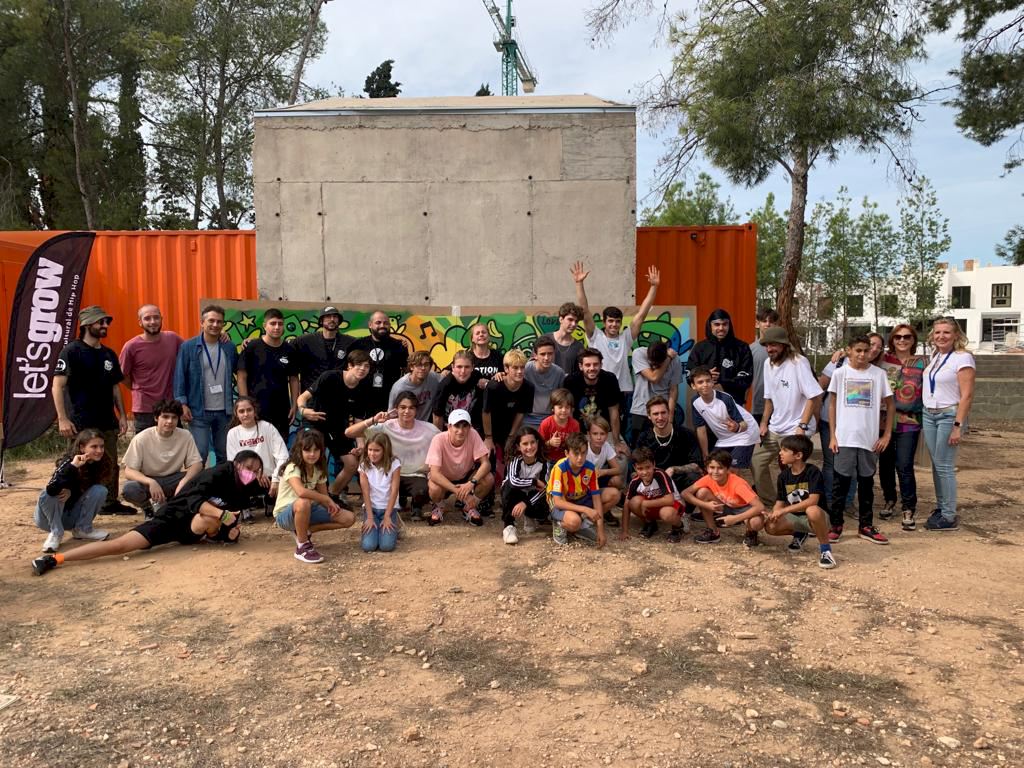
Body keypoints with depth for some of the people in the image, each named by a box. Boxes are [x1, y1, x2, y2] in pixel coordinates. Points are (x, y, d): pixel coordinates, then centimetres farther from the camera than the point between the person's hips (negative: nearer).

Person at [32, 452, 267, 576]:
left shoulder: (245, 490, 1)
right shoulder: (218, 474, -20)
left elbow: (230, 519, 14)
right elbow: (194, 501, -34)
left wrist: (231, 530, -9)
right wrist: (222, 515, -43)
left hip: (192, 528, 6)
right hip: (172, 517, -6)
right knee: (120, 545, -20)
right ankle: (55, 559, -13)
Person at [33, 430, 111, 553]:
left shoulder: (100, 465, -12)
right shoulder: (68, 462, -25)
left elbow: (88, 490, 0)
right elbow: (51, 490, -41)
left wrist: (71, 492, -20)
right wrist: (72, 466, -48)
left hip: (73, 517, 3)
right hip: (49, 517, -3)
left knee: (100, 490, -19)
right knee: (48, 495, -32)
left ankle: (82, 529, -4)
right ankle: (56, 532, -12)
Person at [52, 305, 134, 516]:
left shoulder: (109, 354, 13)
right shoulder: (72, 351, -6)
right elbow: (57, 386, -11)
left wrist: (122, 415, 12)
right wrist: (62, 419, -17)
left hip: (108, 421, 6)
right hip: (82, 424, -6)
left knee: (111, 466, 11)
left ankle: (110, 502, 23)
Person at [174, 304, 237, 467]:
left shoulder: (230, 348, 6)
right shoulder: (188, 347, -3)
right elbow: (180, 376, -4)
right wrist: (182, 403, -10)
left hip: (224, 411, 3)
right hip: (199, 411, -3)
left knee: (225, 455, 11)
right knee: (200, 454, -4)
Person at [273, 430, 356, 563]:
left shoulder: (319, 469, 0)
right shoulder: (292, 468, -22)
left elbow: (323, 496, 2)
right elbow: (301, 492, -41)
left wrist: (331, 505, -21)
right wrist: (328, 499, -30)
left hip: (308, 511, 7)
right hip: (285, 514, -7)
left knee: (349, 518, -8)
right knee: (303, 503, -43)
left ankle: (304, 532, 5)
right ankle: (302, 547, -20)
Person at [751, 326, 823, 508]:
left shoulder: (798, 362, -16)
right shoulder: (768, 363, 7)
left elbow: (814, 396, -18)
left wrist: (802, 426, -19)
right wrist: (764, 422, 9)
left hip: (795, 431, -7)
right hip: (774, 428, 8)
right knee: (756, 462, 9)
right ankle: (767, 503, 24)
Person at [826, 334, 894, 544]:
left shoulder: (879, 374, 2)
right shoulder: (840, 373, 1)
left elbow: (889, 405, 8)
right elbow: (832, 405, 5)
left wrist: (886, 435, 2)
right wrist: (833, 435, -1)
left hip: (869, 439, 1)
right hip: (844, 438, -1)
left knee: (866, 483, 10)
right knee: (841, 482, 2)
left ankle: (865, 526, 20)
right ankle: (836, 525, 11)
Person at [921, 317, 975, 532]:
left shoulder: (962, 358, -10)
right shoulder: (934, 356, 11)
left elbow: (967, 395, -14)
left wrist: (958, 426, -18)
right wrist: (923, 417, 8)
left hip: (949, 415, -6)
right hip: (929, 415, 6)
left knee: (944, 466, -5)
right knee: (936, 464, 9)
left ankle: (949, 517, 3)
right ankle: (941, 508, 19)